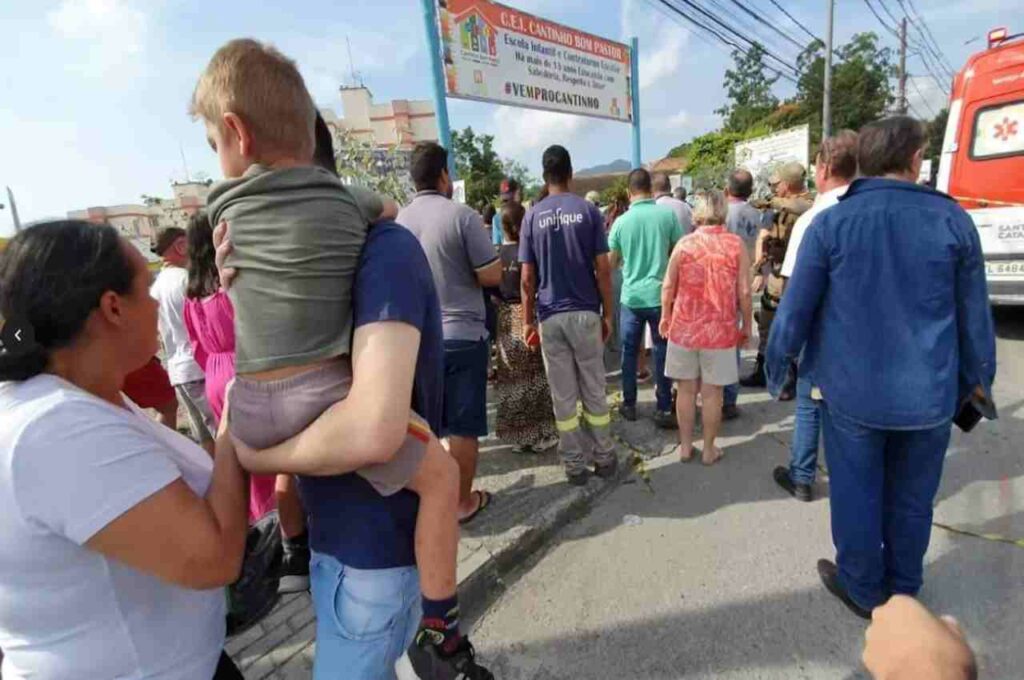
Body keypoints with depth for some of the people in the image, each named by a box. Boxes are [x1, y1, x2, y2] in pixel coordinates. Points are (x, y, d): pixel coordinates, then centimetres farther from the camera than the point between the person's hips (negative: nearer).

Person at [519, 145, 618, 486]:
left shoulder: (532, 216, 1)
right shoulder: (588, 210, -1)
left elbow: (527, 278, -2)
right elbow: (603, 269, -4)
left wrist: (528, 320, 7)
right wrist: (607, 313, 5)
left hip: (550, 317, 0)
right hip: (585, 313, 0)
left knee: (563, 396, 8)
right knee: (594, 390, 12)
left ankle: (574, 465, 18)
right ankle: (604, 458, 24)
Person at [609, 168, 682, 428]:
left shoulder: (621, 221, -3)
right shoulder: (668, 214, -5)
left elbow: (611, 263, 5)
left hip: (631, 296, 1)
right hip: (661, 294, -1)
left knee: (629, 351, 13)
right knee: (662, 352, 7)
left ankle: (629, 405, 22)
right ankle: (664, 410, 12)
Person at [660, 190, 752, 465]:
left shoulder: (684, 243, -4)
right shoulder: (736, 244, -5)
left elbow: (668, 286, 1)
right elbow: (744, 293, -5)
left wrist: (665, 317, 15)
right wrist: (746, 326, 8)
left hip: (684, 328, 1)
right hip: (720, 331, -1)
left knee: (686, 390, 13)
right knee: (712, 393, 10)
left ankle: (685, 446, 23)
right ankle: (709, 449, 23)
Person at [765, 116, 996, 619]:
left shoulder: (831, 223, -8)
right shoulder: (953, 220, -2)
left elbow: (796, 307, -7)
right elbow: (975, 314, 4)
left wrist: (777, 366, 6)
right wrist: (978, 376, 18)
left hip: (852, 390, -2)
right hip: (928, 393, 3)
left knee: (857, 495, 14)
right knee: (911, 499, 18)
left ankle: (864, 591, 32)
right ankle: (904, 592, 37)